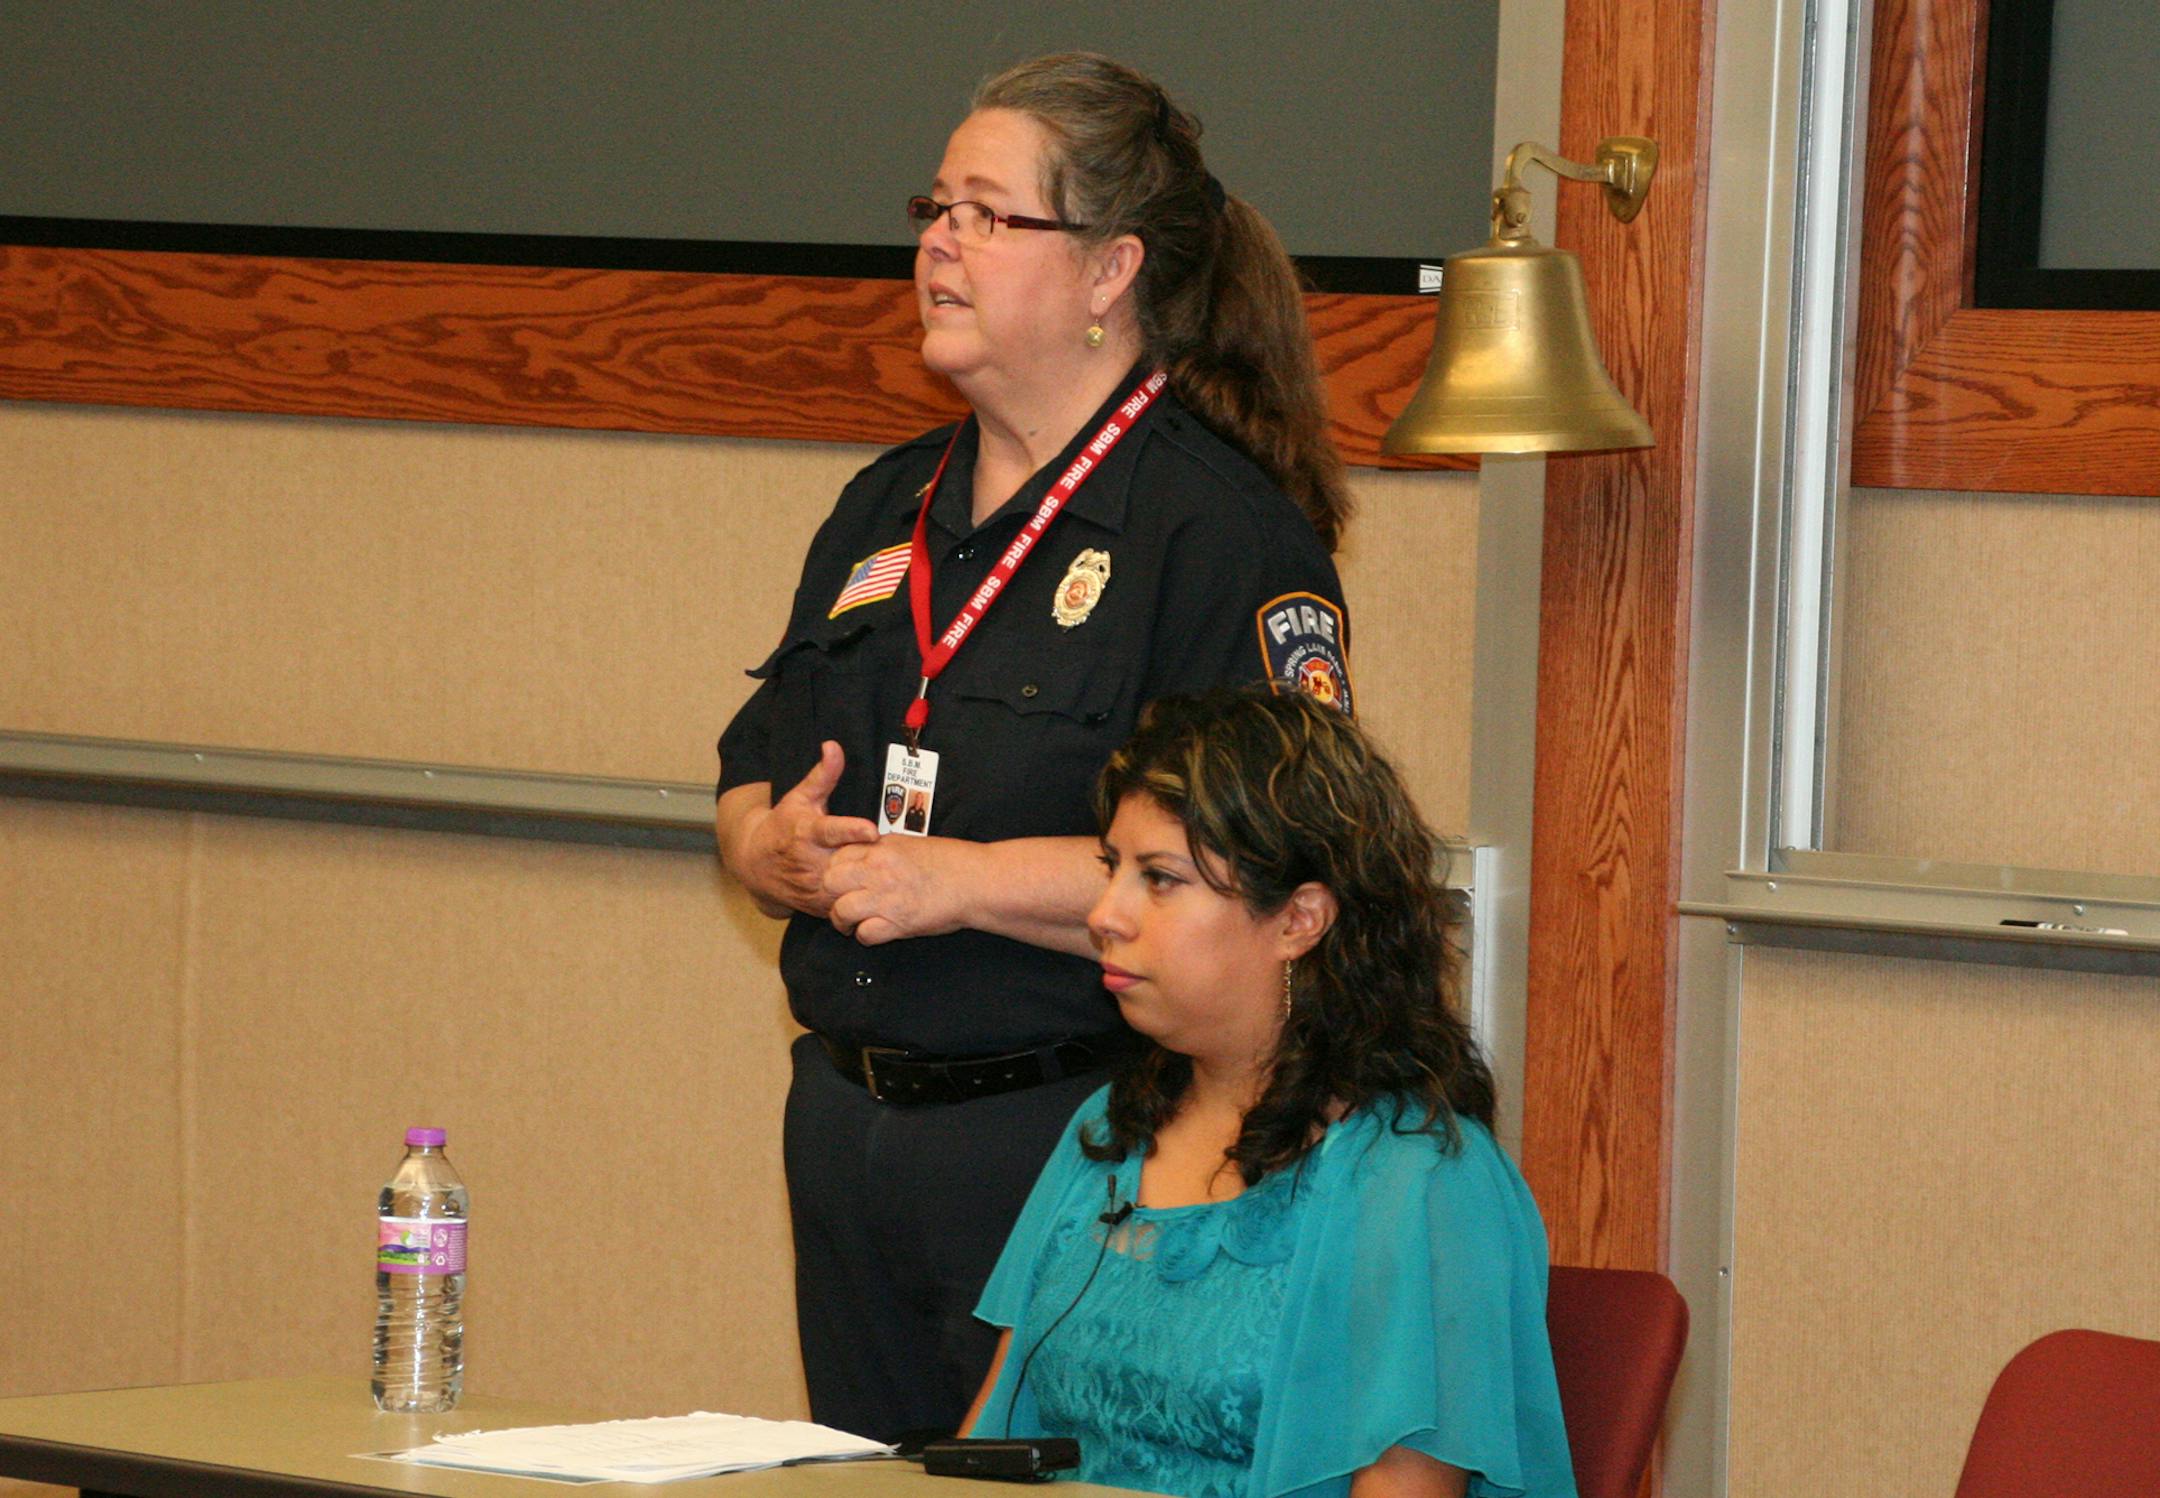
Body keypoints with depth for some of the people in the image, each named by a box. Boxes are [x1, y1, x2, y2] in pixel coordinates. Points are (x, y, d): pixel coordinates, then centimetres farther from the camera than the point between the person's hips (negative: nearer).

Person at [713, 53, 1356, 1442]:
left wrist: (958, 881, -22)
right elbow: (753, 779, 21)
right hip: (847, 1124, 8)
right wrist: (781, 847, -4)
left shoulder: (1225, 533, -11)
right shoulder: (887, 509, 16)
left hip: (1080, 1155, -8)